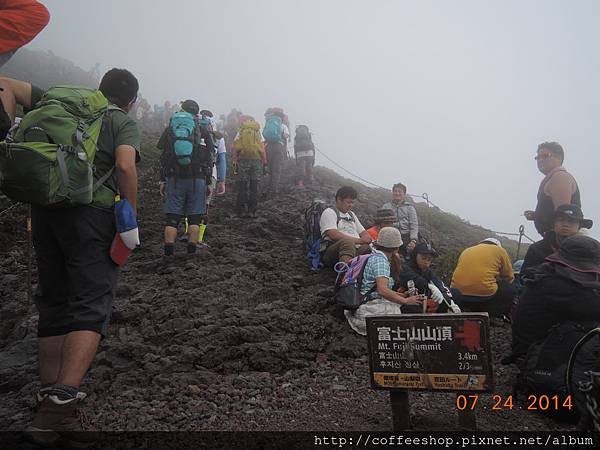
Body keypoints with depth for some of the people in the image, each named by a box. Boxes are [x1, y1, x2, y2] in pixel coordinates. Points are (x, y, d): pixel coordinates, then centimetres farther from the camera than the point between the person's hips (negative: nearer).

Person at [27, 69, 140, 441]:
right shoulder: (124, 121, 5)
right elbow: (125, 166, -12)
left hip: (45, 208, 6)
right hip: (92, 213, -6)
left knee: (53, 303, 13)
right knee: (91, 307, -7)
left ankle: (49, 400, 15)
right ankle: (60, 403, -22)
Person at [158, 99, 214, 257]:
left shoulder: (170, 129, 8)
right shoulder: (203, 131, 4)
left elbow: (164, 158, 7)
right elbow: (208, 158, 2)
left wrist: (162, 180, 11)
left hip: (175, 179, 1)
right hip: (197, 179, -1)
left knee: (172, 217, 4)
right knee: (194, 217, 5)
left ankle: (169, 252, 1)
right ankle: (191, 251, 5)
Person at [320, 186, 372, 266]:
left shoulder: (351, 214, 31)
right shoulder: (329, 212, 7)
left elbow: (364, 233, 30)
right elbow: (334, 235, -9)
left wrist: (366, 238, 3)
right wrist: (358, 240, -8)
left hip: (356, 250, 6)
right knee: (347, 242, -38)